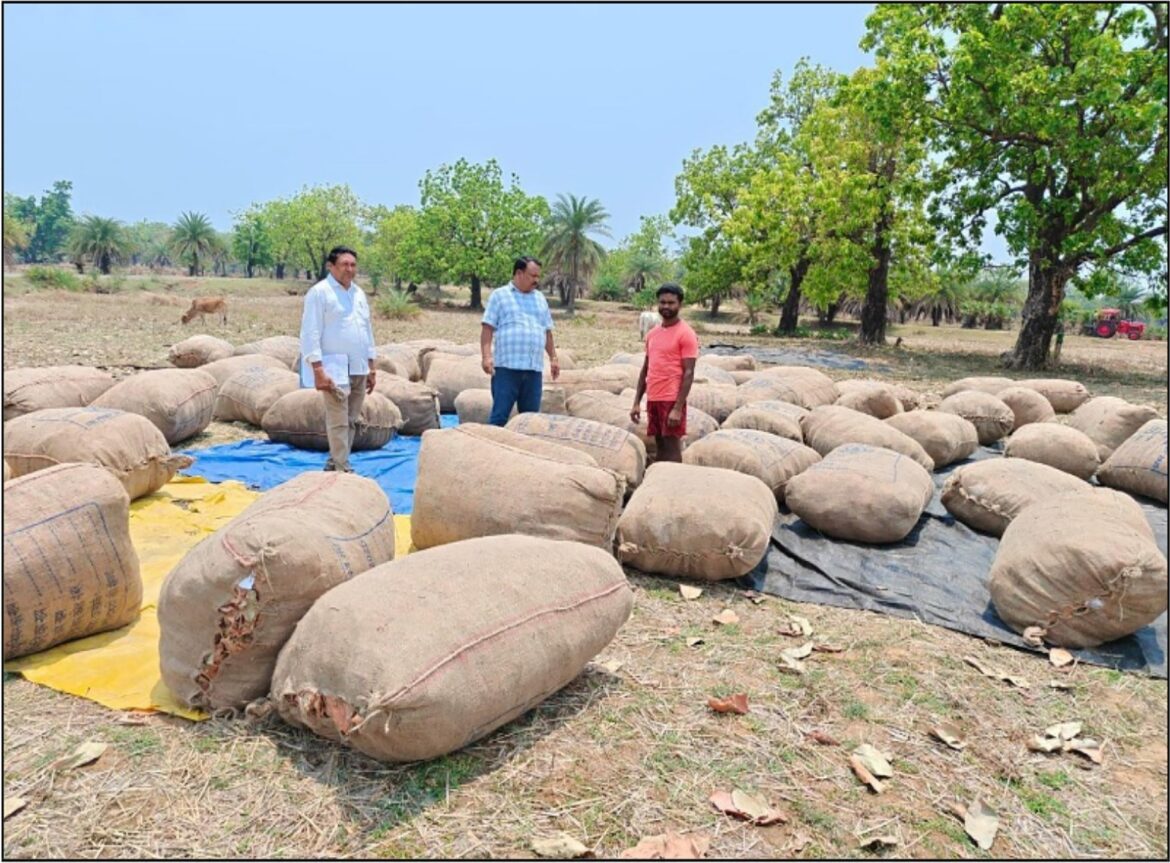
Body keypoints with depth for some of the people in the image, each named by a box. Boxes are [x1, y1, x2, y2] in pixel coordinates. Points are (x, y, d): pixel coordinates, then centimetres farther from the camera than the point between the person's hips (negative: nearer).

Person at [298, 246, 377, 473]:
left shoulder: (358, 293, 15)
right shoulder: (319, 292, -6)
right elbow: (310, 333, -10)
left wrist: (371, 368, 16)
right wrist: (318, 370, -17)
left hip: (359, 368, 7)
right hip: (335, 368, -7)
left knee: (351, 421, 10)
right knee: (339, 422, -8)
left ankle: (335, 464, 21)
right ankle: (343, 470, -3)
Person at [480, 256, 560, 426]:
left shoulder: (540, 299, 19)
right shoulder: (499, 295, 4)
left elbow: (547, 332, 22)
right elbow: (487, 328, -2)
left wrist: (553, 358, 16)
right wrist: (486, 356, -13)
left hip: (534, 368, 5)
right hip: (506, 367, -5)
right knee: (500, 415, -6)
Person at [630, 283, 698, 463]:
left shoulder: (686, 334, -7)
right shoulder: (652, 334, 13)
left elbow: (688, 374, -12)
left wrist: (678, 408, -19)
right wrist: (637, 402, 11)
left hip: (672, 400, -7)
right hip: (652, 399, 7)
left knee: (672, 447, -3)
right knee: (660, 446, 11)